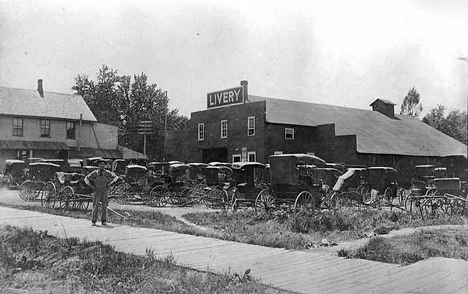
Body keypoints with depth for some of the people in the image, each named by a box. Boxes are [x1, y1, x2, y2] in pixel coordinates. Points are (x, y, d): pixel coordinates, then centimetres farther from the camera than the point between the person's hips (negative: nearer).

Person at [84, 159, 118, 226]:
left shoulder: (107, 173, 3)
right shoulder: (95, 173, 0)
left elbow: (116, 177, 10)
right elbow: (86, 179, 6)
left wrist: (110, 183, -1)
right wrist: (90, 185, -4)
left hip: (104, 192, 1)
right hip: (96, 192, -1)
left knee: (104, 207, -1)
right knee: (95, 207, -4)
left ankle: (103, 221, 9)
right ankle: (93, 221, 3)